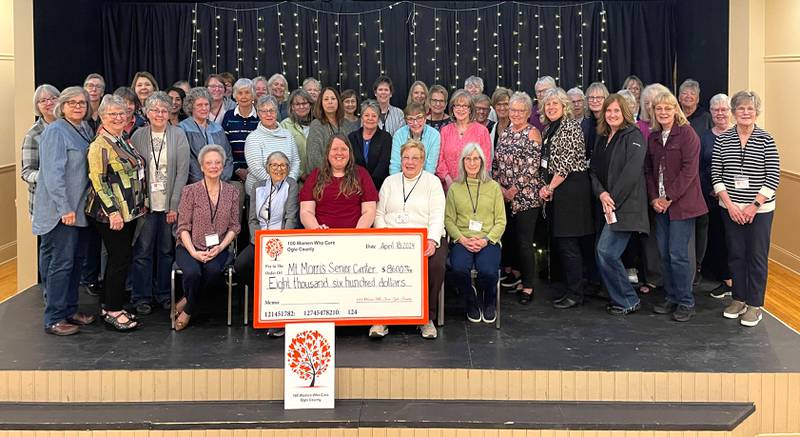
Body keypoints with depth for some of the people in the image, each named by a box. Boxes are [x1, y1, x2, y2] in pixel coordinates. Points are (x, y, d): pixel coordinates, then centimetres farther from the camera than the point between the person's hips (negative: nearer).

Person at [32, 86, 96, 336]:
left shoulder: (85, 130, 12)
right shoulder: (55, 132, -13)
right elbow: (53, 173, -19)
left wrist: (76, 207, 15)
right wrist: (65, 208, -21)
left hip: (78, 208, 8)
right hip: (60, 210, -8)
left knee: (76, 260, 14)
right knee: (61, 263, -6)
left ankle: (70, 310, 25)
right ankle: (54, 320, 1)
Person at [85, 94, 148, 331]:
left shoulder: (125, 141, 12)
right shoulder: (100, 145, -13)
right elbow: (98, 181, -17)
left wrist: (141, 204, 17)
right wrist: (112, 211, -20)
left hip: (129, 211, 8)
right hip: (111, 213, -8)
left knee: (119, 259, 12)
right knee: (121, 259, -6)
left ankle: (110, 305, 21)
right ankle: (113, 311, 4)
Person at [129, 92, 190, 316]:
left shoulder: (178, 135, 0)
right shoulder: (138, 136, 3)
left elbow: (182, 171, -3)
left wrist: (175, 205, -7)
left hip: (170, 204, 0)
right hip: (146, 203, 0)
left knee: (166, 250, 7)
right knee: (143, 250, 1)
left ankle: (164, 294, 20)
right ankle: (142, 297, 11)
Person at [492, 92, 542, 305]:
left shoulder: (532, 133, -5)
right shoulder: (504, 133, 13)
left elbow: (531, 166, -12)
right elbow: (496, 163, 13)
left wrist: (515, 190, -13)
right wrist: (500, 187, -1)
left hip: (526, 196, -6)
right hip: (503, 195, 6)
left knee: (524, 241, -5)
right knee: (507, 236, 10)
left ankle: (528, 285, 3)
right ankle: (514, 273, 28)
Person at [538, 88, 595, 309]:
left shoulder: (570, 127, -10)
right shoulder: (548, 129, 17)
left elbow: (567, 162, -16)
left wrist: (550, 187, -10)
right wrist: (546, 187, 8)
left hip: (571, 188, -9)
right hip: (556, 190, 9)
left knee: (568, 243, -7)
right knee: (561, 242, 11)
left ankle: (576, 293, 0)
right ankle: (571, 288, 18)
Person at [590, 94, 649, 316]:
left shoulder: (633, 136, -6)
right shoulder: (602, 138, 16)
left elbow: (631, 172, -16)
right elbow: (594, 170, 11)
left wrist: (613, 198, -16)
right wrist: (601, 193, -7)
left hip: (626, 205, -8)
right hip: (606, 205, 8)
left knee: (606, 251, -15)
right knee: (604, 252, 5)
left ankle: (628, 301, -1)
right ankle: (618, 297, 18)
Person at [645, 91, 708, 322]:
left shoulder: (687, 133, -7)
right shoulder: (653, 137, 12)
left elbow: (689, 170, -13)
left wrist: (669, 198, -13)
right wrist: (654, 198, 0)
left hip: (682, 203, -6)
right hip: (660, 205, 6)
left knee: (678, 255, -6)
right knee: (664, 253, 7)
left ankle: (686, 303, 6)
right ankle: (671, 298, 20)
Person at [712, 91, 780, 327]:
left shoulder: (765, 140, -5)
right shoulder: (722, 139, 1)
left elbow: (773, 177, -7)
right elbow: (716, 174, 1)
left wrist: (754, 206, -12)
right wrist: (729, 204, -8)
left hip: (759, 209, -2)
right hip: (731, 208, 2)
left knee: (757, 256, 3)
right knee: (735, 254, 10)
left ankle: (755, 305, 14)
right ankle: (739, 299, 25)